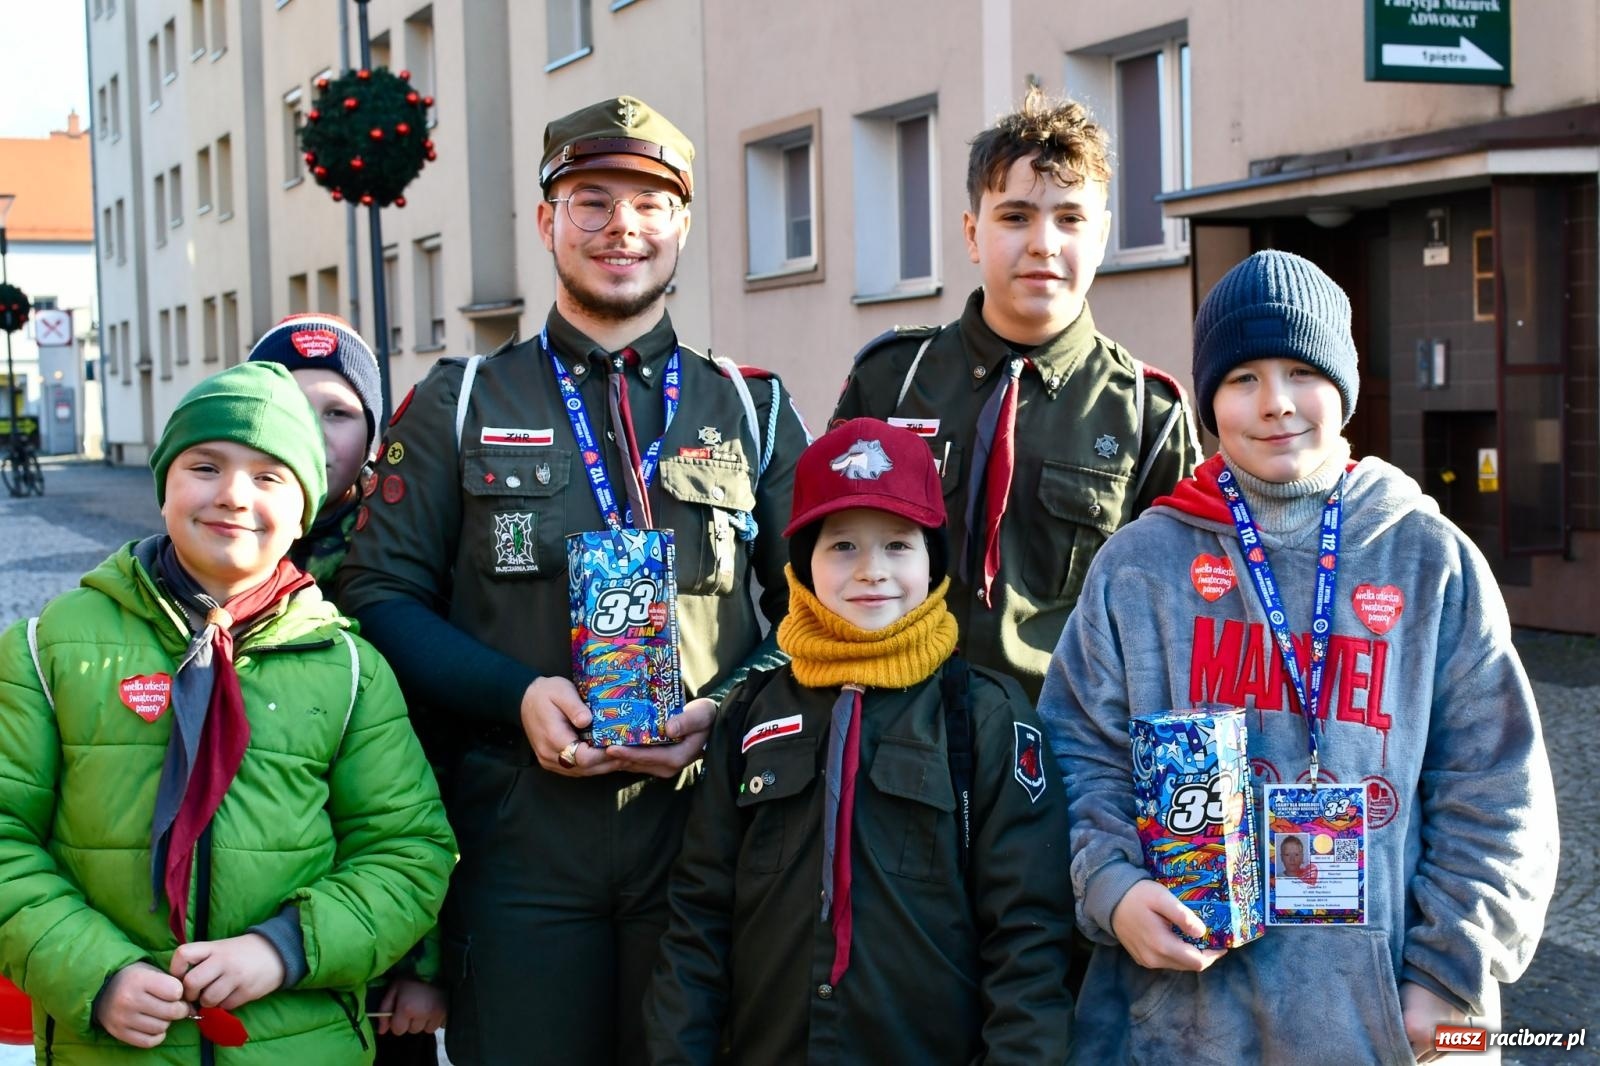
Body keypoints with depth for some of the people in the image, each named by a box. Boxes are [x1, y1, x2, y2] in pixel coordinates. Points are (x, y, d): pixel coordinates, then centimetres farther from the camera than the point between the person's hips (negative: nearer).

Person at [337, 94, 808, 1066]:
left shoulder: (752, 411, 11)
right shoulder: (460, 405, 8)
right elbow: (382, 595, 3)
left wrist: (728, 709, -9)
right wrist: (516, 695, -12)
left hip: (706, 830, 1)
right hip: (520, 843, -1)